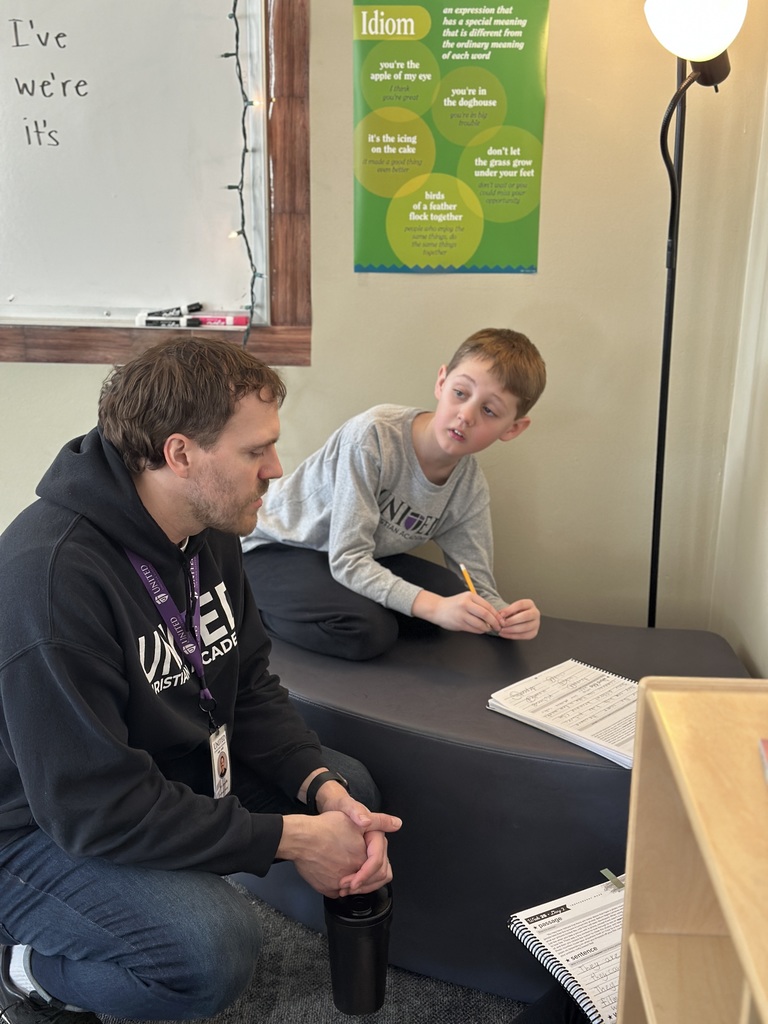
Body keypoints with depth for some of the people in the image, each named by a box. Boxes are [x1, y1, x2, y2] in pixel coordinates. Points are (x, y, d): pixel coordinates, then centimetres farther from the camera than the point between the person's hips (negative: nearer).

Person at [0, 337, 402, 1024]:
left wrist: (326, 789, -16)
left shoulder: (209, 529, -5)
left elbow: (250, 685, 2)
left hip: (175, 773, 8)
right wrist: (294, 839, -26)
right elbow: (96, 810, -31)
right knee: (215, 951, -30)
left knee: (351, 786, 5)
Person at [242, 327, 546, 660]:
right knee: (370, 630, -31)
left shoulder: (470, 487, -9)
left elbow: (478, 590, -8)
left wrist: (507, 616, -32)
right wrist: (433, 607, -42)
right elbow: (347, 560, -30)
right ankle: (257, 611, -5)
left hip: (358, 559, 7)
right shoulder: (375, 435, -29)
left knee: (451, 592, -15)